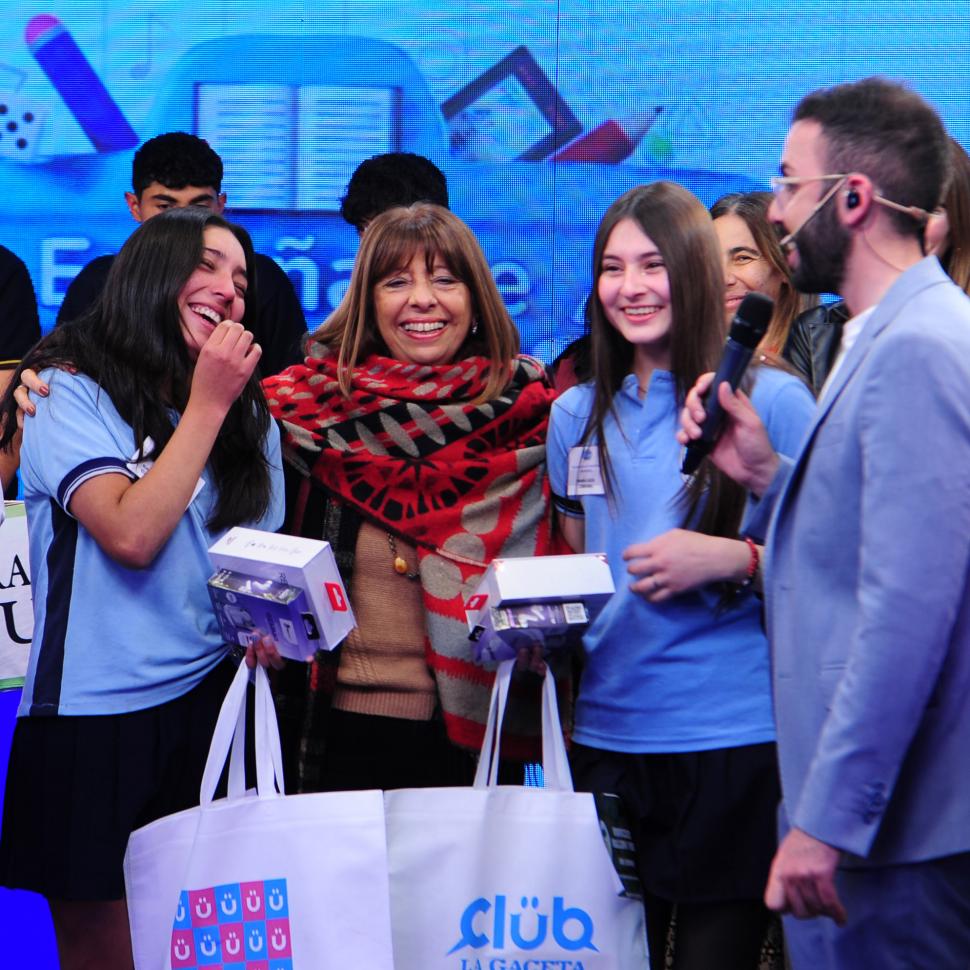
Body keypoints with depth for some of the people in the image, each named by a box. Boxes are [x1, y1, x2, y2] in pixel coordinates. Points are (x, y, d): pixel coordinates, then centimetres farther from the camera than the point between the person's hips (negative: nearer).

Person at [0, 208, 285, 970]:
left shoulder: (248, 414, 11)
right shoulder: (67, 391, -5)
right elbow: (131, 535, -18)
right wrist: (206, 406, -13)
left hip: (212, 706, 4)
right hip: (96, 714, -4)